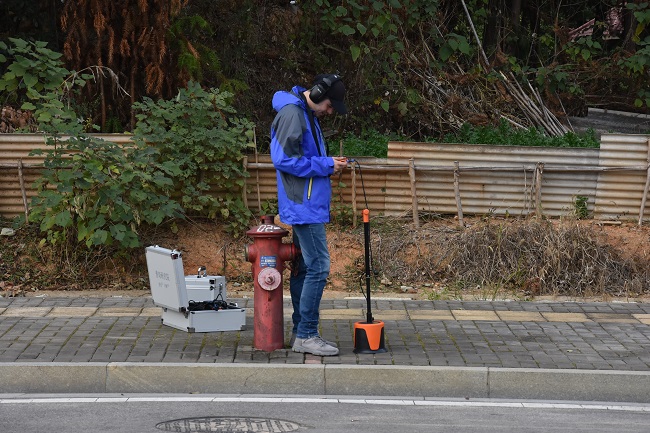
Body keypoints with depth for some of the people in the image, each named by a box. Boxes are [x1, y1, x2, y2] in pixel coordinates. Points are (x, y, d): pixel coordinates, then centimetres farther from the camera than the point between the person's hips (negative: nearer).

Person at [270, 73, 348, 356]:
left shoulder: (308, 114, 17)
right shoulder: (292, 113, -14)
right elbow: (283, 159, -21)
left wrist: (329, 165, 10)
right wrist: (325, 165, -16)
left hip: (308, 205, 11)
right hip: (304, 206, -11)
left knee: (304, 268, 13)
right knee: (318, 267, -10)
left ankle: (300, 331, 20)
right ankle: (306, 336, -6)